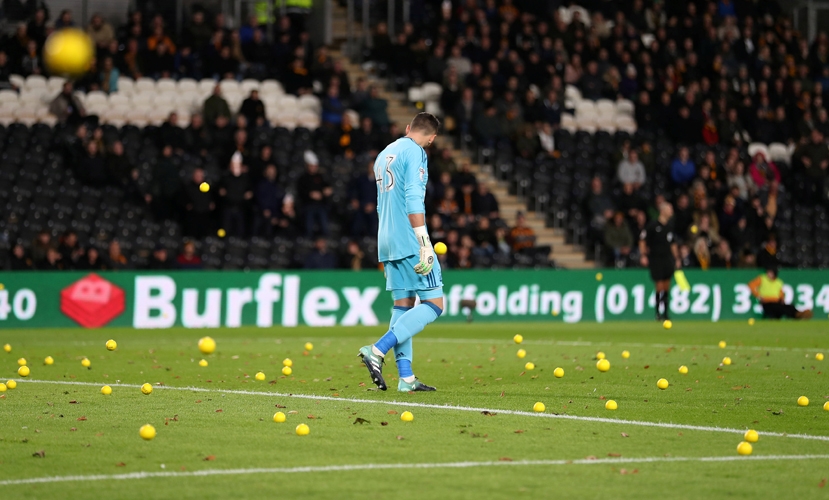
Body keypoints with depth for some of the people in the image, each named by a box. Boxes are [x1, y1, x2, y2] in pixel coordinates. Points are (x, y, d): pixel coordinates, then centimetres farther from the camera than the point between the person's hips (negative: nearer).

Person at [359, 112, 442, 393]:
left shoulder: (385, 154, 19)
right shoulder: (414, 152, -7)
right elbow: (413, 198, -17)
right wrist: (424, 244, -19)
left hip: (387, 241, 9)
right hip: (409, 241, -9)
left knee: (403, 306, 9)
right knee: (433, 304, -7)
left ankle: (406, 378, 3)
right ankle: (377, 351, -19)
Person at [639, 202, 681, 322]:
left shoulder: (670, 225, 10)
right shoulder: (653, 225, -7)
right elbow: (642, 240, -3)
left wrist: (677, 258, 19)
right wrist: (643, 255, -10)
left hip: (667, 258, 5)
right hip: (655, 259, -5)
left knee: (666, 287, 5)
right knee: (660, 287, -7)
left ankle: (665, 313, 14)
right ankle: (659, 313, 2)